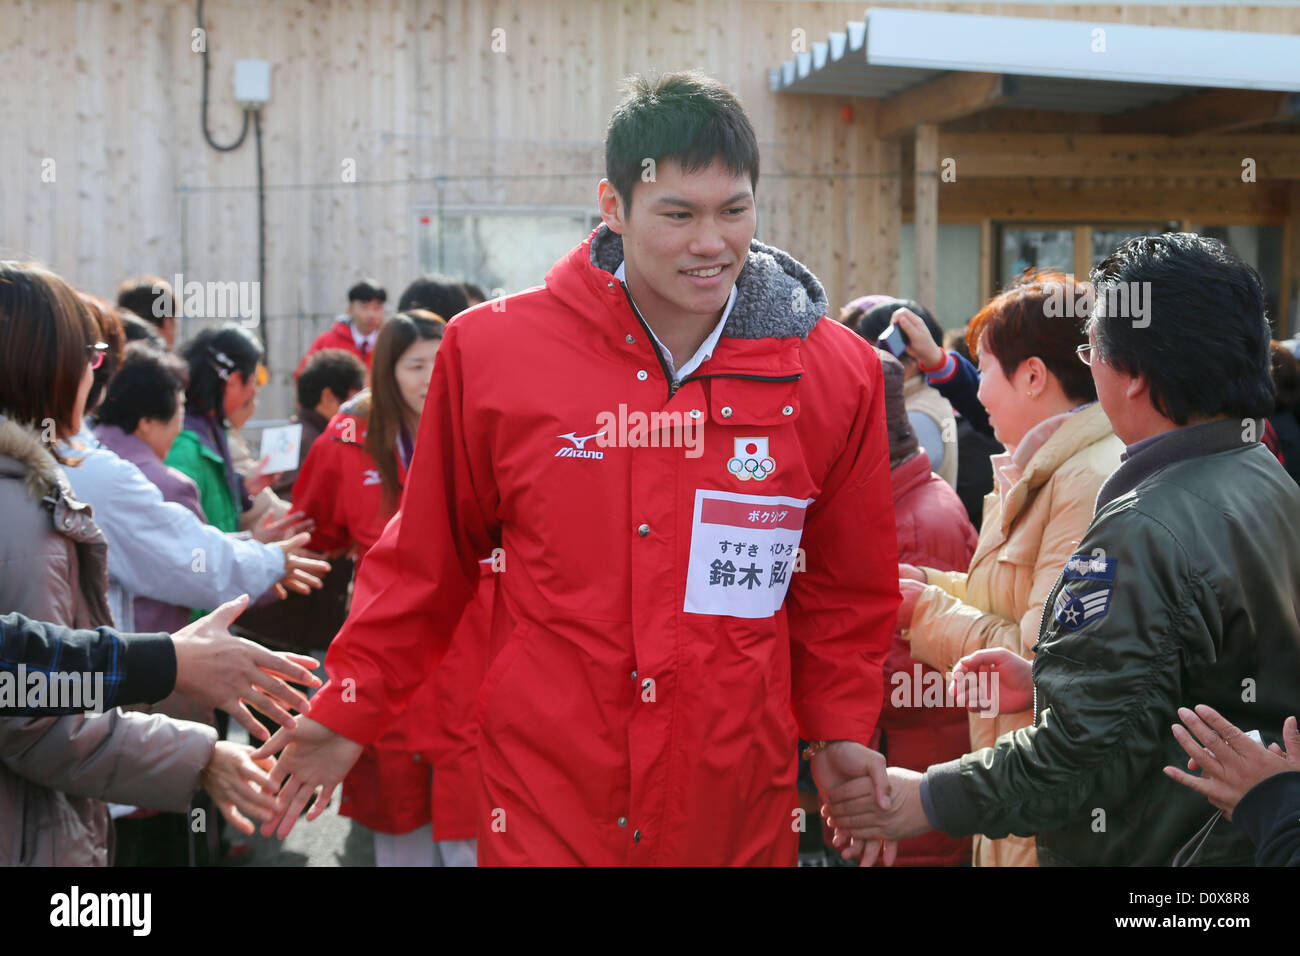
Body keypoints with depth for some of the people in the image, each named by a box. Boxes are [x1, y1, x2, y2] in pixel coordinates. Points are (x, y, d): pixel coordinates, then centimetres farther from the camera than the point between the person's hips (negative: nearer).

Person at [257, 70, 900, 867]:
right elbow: (428, 560, 7)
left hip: (741, 808, 2)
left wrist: (841, 726, 7)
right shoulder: (493, 352, -5)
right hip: (545, 799, -2)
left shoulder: (836, 375, -1)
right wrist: (350, 711, 9)